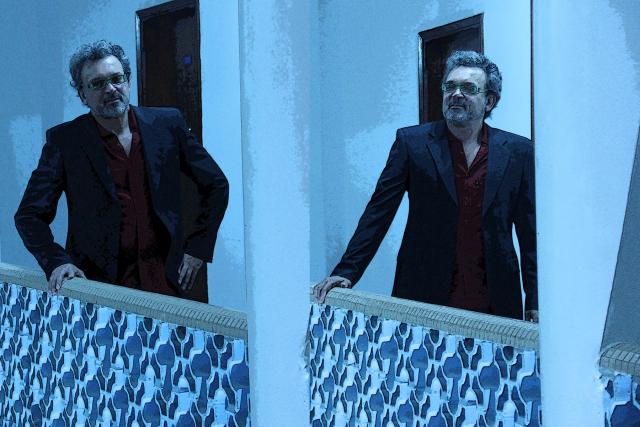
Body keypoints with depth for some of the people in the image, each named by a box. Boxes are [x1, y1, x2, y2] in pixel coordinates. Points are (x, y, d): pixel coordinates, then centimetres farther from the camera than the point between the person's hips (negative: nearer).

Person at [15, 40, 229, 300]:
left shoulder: (167, 124, 7)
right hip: (98, 283, -2)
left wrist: (198, 247, 9)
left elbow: (216, 185, 16)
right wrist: (56, 261, -13)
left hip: (166, 280, 2)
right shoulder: (64, 140, 1)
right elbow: (30, 215, 3)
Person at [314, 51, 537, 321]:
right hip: (424, 297, 0)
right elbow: (378, 213, 3)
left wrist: (535, 303, 1)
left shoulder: (517, 151, 7)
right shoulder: (412, 142, 5)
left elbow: (531, 231, 7)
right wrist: (346, 273, -6)